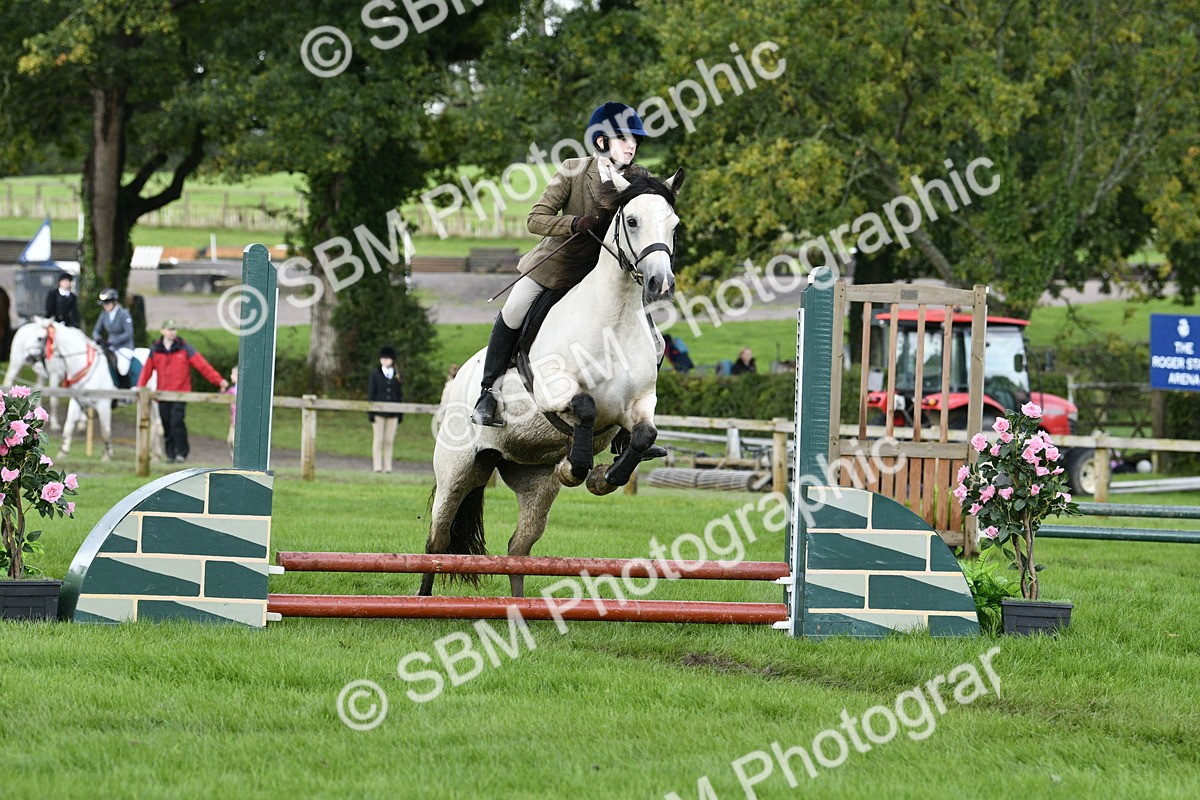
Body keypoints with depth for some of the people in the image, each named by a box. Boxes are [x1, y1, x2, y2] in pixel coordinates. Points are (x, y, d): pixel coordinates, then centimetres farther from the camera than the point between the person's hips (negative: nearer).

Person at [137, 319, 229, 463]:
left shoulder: (185, 349, 1)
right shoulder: (155, 350, 9)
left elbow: (202, 365, -4)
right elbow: (147, 370, 9)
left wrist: (218, 380, -11)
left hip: (181, 393, -3)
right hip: (163, 395, 3)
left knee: (177, 422, -16)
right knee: (167, 424, 4)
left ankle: (181, 453, -9)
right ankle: (171, 453, 14)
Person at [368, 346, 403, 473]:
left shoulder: (397, 376, 9)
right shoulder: (375, 374, 3)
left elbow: (399, 395, 12)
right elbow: (370, 394, 0)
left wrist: (400, 414, 9)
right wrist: (370, 413, -7)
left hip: (392, 413, 2)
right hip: (378, 412, -2)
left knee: (390, 440, 3)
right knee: (378, 439, -2)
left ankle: (387, 466, 7)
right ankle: (377, 466, 0)